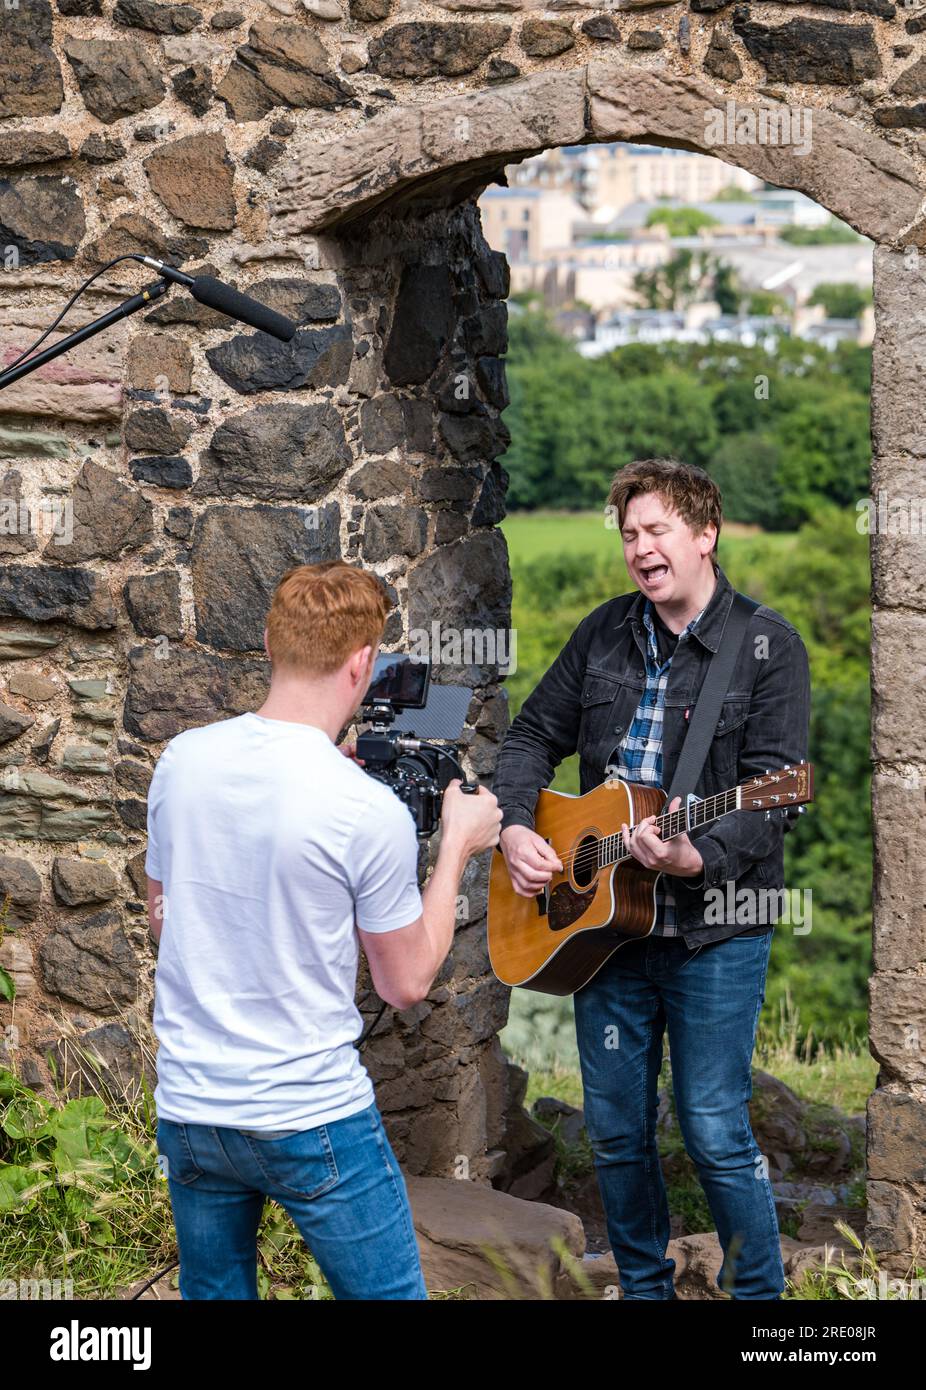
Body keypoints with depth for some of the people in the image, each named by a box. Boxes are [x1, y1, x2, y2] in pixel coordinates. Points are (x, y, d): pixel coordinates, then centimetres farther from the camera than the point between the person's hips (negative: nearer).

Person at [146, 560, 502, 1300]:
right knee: (389, 1291, 10)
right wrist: (457, 846, 6)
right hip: (314, 1117, -5)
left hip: (188, 1106, 5)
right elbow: (407, 983, -5)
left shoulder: (182, 760, -4)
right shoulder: (370, 811, -18)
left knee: (215, 1289, 20)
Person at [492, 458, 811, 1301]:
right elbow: (536, 735, 15)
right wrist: (515, 826, -3)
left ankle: (760, 1292, 15)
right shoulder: (605, 633, 9)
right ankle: (644, 1285, 29)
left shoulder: (768, 645, -7)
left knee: (714, 1131, -3)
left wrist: (699, 859, -30)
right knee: (614, 1129, 12)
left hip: (715, 926, -5)